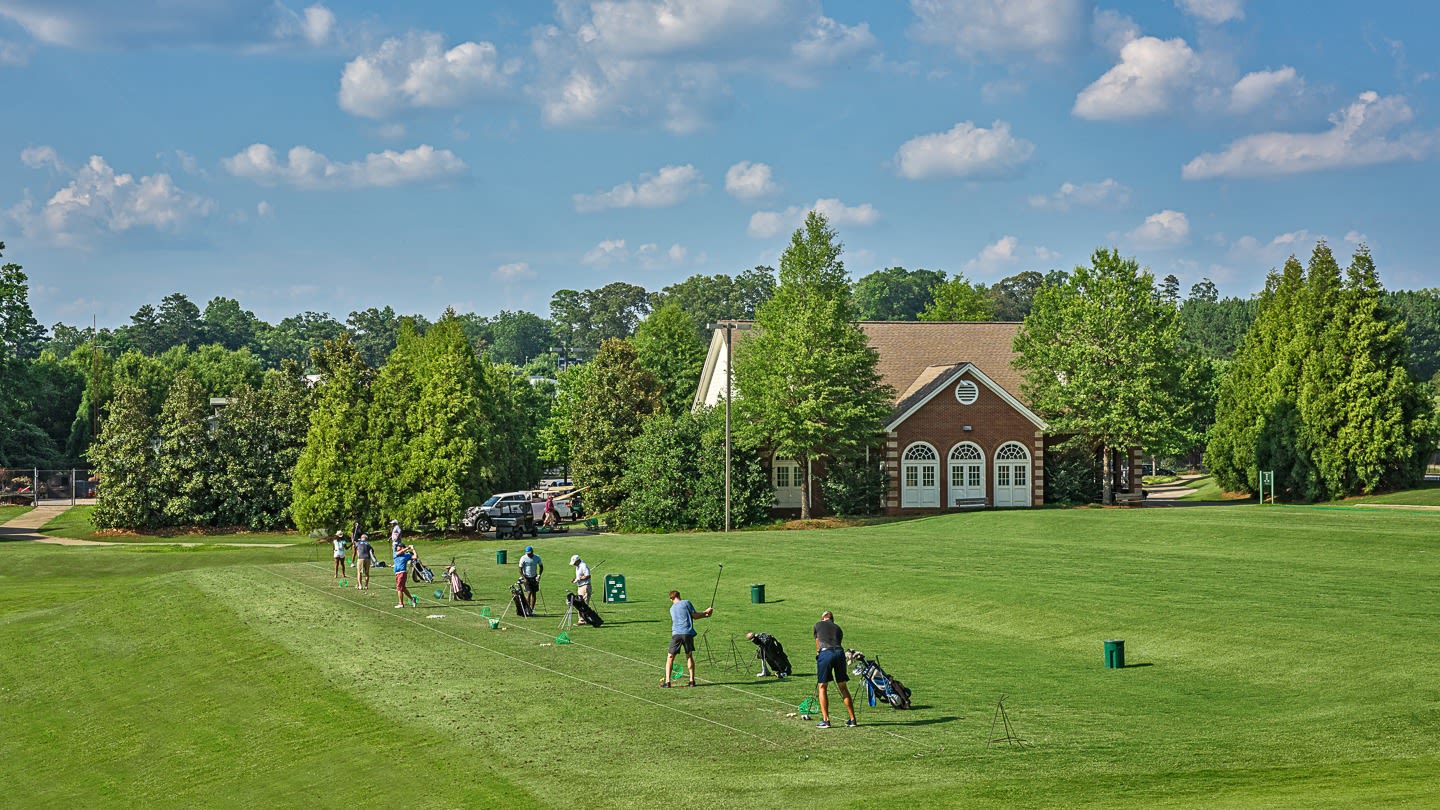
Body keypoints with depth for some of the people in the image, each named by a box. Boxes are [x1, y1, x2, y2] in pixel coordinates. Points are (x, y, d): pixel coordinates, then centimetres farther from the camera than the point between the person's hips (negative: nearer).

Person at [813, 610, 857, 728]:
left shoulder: (818, 625, 19)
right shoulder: (838, 628, 26)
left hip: (825, 653, -3)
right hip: (839, 652, 3)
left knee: (822, 687, 7)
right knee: (843, 687, 14)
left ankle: (825, 720, 1)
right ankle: (852, 719, 16)